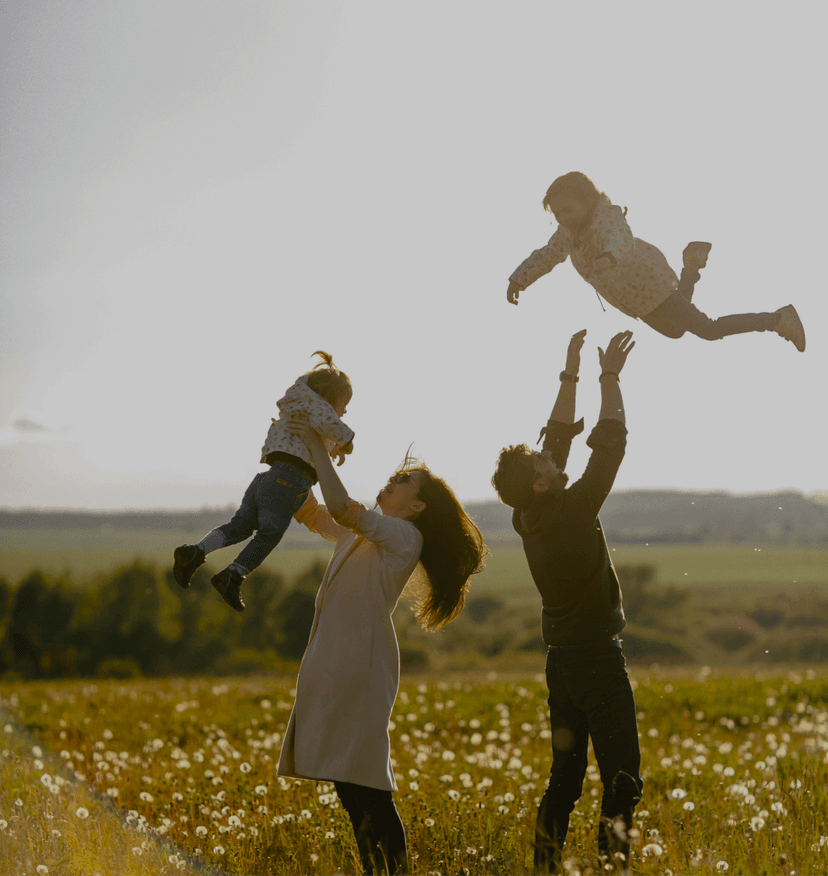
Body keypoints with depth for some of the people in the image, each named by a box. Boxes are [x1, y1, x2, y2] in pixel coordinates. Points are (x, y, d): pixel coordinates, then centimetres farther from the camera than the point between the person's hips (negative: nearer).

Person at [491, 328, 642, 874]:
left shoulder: (529, 517, 3)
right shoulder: (570, 513, -17)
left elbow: (559, 438, 11)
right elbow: (610, 445, -15)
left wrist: (571, 376, 12)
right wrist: (609, 378, -8)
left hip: (561, 659, 8)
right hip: (599, 659, -8)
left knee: (565, 776, 12)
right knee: (623, 780, -7)